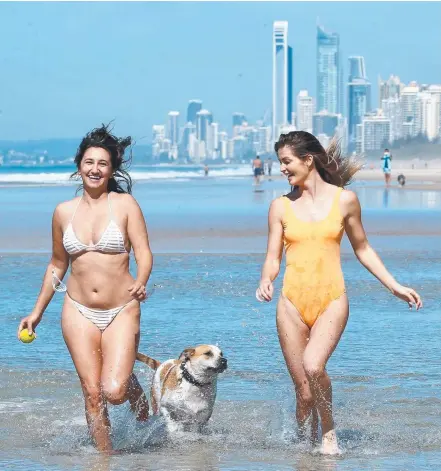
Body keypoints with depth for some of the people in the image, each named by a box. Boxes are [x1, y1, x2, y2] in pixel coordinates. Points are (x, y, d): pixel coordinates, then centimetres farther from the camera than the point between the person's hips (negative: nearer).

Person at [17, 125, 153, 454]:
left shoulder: (125, 204, -3)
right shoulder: (64, 212, 7)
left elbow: (144, 253, -8)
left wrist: (140, 283, -29)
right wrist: (37, 311, 18)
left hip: (121, 311, -3)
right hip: (78, 312, 3)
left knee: (114, 391, -14)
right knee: (92, 393, -3)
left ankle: (136, 391, 22)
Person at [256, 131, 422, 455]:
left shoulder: (344, 200, 2)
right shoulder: (281, 206, 5)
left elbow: (362, 248, 14)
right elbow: (273, 258, 7)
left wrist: (394, 286, 11)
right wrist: (266, 282, -15)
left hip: (332, 300, -2)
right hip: (293, 303, 2)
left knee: (313, 365, -27)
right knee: (303, 391, 1)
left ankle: (329, 432, -4)